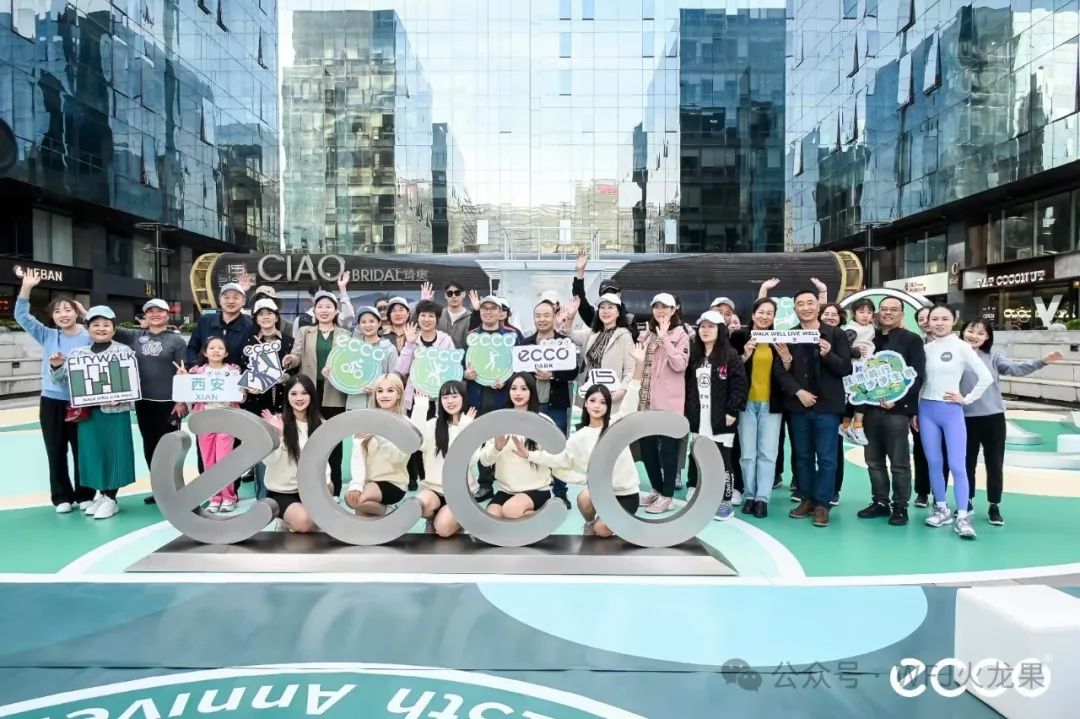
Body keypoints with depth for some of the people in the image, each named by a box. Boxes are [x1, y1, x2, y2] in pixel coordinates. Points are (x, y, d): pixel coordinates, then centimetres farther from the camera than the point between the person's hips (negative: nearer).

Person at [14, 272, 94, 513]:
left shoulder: (88, 338, -4)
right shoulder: (47, 336, 3)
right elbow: (22, 316, -2)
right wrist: (26, 287, -11)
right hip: (51, 402, 2)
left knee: (82, 450, 7)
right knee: (56, 452, 8)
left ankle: (84, 495, 20)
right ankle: (62, 497, 19)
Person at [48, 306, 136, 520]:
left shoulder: (124, 351, -1)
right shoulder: (77, 353, 9)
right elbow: (63, 381, 13)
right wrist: (56, 367, -6)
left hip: (115, 411, -3)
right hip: (88, 411, 4)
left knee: (114, 451, 1)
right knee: (93, 451, 9)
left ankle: (111, 498, 13)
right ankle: (102, 494, 23)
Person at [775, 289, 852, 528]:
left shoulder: (835, 335, 0)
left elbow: (846, 369, -5)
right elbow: (781, 372, 1)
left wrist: (829, 355, -22)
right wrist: (798, 392, -14)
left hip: (827, 406, -2)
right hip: (798, 406, 3)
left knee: (826, 458, 0)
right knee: (802, 456, 10)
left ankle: (822, 504, 9)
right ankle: (808, 498, 21)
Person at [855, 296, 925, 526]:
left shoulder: (912, 340, 1)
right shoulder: (870, 338, 13)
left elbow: (917, 376, -7)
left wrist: (896, 399, -17)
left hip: (897, 409, -4)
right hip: (871, 408, 5)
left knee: (899, 462, 1)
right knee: (874, 460, 10)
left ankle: (900, 506, 10)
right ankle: (880, 502, 21)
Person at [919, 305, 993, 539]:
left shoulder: (961, 347, -4)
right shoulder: (926, 348, 6)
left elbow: (986, 377, -6)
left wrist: (966, 399, -5)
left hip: (952, 411, -3)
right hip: (926, 410, 3)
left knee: (957, 465, -7)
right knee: (934, 463, 8)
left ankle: (962, 517, -3)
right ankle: (942, 510, 19)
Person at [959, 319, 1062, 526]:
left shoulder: (993, 356, 3)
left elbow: (1015, 368, -8)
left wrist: (1042, 361, -19)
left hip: (993, 417, 1)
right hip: (966, 419, -1)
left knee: (994, 465, 7)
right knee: (967, 463, 13)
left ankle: (994, 507, 20)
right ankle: (967, 502, 29)